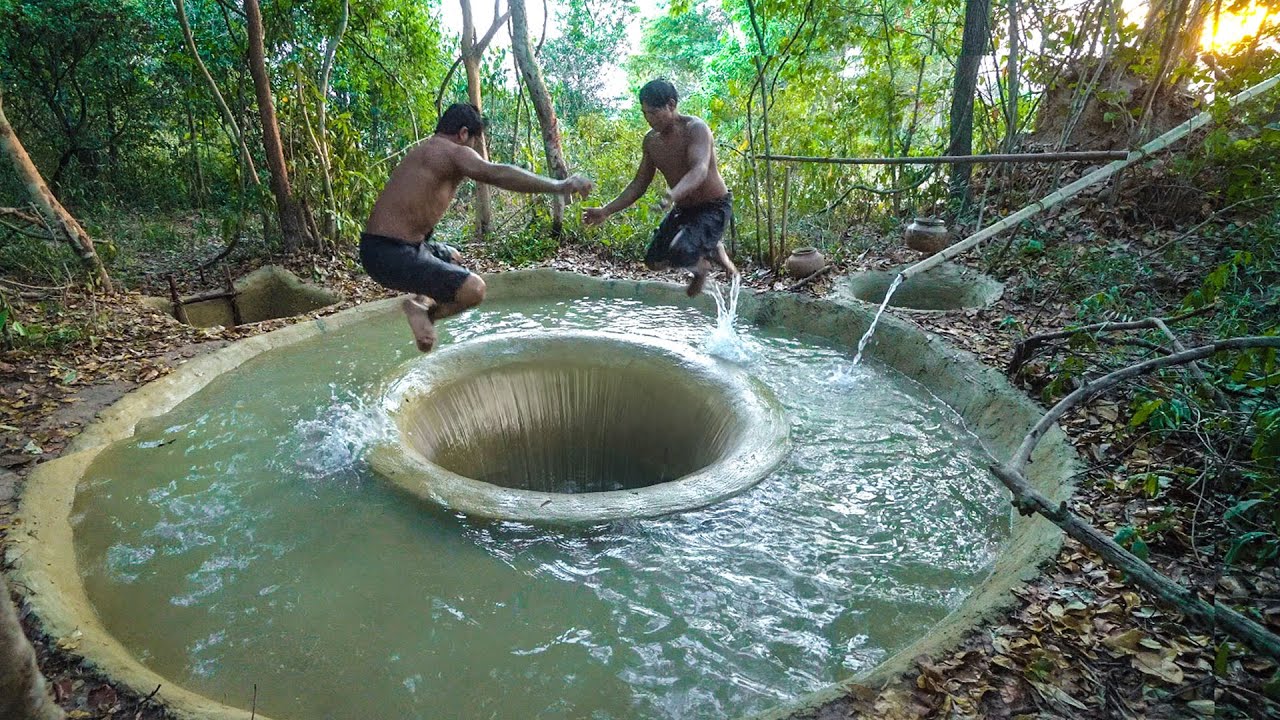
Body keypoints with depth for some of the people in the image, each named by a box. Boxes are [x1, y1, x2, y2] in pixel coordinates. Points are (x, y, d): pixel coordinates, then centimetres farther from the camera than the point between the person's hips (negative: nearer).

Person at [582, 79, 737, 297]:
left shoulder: (696, 129, -22)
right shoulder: (651, 140, -1)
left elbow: (700, 170, -40)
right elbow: (638, 185, 7)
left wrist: (673, 195, -59)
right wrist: (606, 211, -2)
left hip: (714, 208, -8)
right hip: (683, 209, 8)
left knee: (679, 255, -30)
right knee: (655, 262, 10)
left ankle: (702, 264, 7)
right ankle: (711, 250, 28)